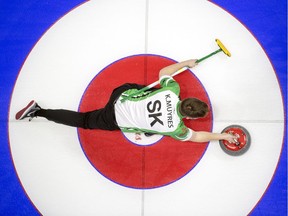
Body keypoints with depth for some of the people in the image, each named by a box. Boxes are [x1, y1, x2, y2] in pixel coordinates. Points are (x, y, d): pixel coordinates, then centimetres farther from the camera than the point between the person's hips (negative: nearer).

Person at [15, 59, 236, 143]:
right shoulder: (175, 127, -18)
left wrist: (185, 62, 20)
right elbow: (196, 136, -1)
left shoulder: (173, 89, -9)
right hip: (114, 119, -5)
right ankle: (38, 111, 11)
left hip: (123, 94, 5)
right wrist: (222, 136, 8)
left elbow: (163, 72, 9)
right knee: (84, 121, 13)